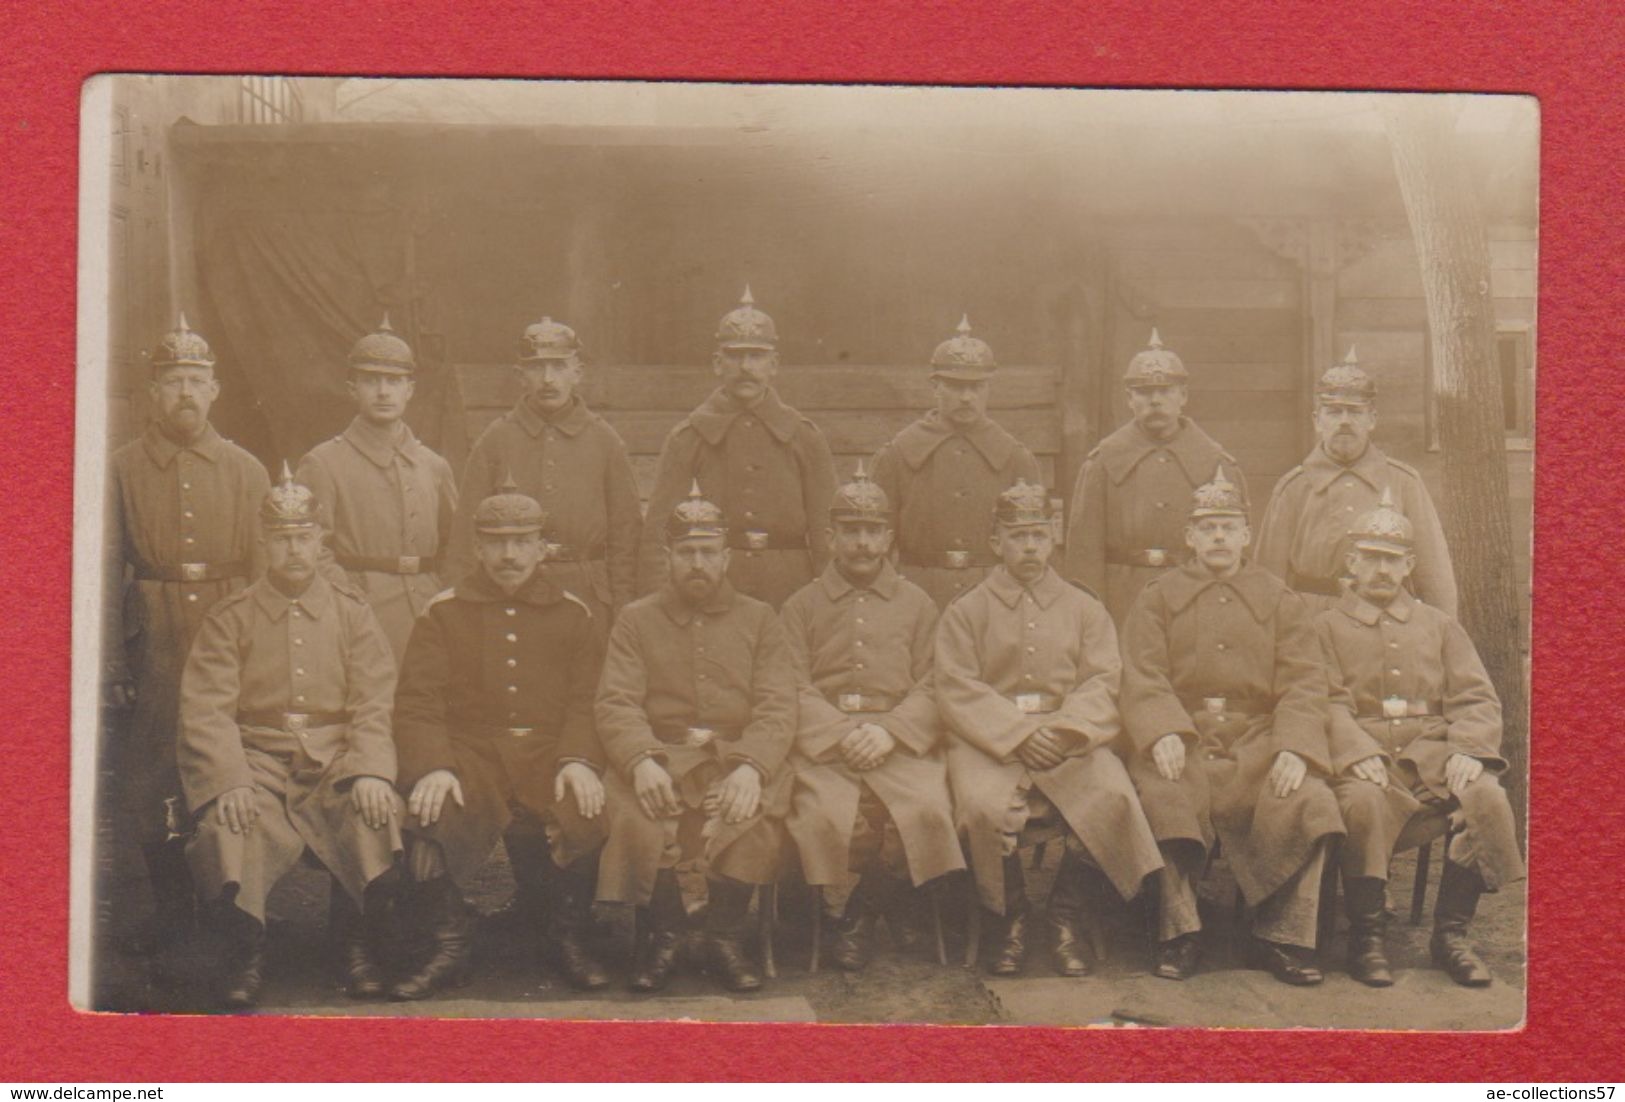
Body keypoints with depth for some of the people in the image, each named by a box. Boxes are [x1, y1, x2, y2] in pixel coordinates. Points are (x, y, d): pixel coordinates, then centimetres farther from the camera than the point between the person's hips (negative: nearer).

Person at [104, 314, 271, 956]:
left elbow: (263, 570, 6)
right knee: (146, 783, 4)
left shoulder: (246, 471, 6)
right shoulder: (123, 469, 4)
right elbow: (106, 570, 1)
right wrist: (111, 662, -4)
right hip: (153, 645, 0)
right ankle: (171, 910, 19)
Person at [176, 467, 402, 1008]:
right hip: (257, 759, 0)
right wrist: (229, 781, -20)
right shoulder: (229, 618, 7)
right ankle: (244, 949, -7)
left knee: (379, 817, -29)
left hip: (335, 759, 1)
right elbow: (206, 711, -3)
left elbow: (373, 705, 1)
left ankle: (359, 940, -3)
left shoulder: (353, 613, 10)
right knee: (226, 827, -32)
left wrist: (370, 772, -17)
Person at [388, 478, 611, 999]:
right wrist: (433, 767, -18)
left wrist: (578, 760, -15)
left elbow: (589, 702, 5)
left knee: (585, 814, -30)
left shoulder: (576, 616, 12)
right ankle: (448, 947, -10)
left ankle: (568, 939, -5)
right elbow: (417, 704, 0)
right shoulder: (443, 614, 9)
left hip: (550, 750, 0)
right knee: (432, 816, -31)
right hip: (469, 751, 0)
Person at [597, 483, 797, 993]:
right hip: (659, 754, 0)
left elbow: (778, 707, 0)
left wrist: (750, 767, -21)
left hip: (738, 755, 0)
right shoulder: (635, 620, 12)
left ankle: (726, 937, -8)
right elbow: (616, 704, -1)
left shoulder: (759, 618, 12)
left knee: (754, 809, -31)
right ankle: (663, 934, -6)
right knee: (634, 815, -31)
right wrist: (641, 762, -23)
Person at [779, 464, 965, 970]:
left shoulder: (918, 605, 16)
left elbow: (931, 688, 7)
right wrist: (843, 734, -14)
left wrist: (888, 731, -12)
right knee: (828, 817, -31)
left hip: (902, 740, 1)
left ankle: (862, 910, -3)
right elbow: (794, 688, 2)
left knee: (928, 810, -28)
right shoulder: (801, 606, 14)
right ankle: (841, 912, -1)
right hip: (822, 740, -1)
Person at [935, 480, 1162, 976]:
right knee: (986, 806, -33)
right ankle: (1009, 922, -7)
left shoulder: (1084, 609, 16)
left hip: (1070, 742, 2)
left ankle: (1069, 922, -8)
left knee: (1111, 796, -29)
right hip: (990, 742, -1)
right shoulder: (964, 613, 10)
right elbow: (959, 691, -2)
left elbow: (1102, 684, 5)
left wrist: (1063, 729, -16)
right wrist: (1019, 734, -15)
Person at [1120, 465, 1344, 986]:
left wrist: (1293, 747, -16)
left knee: (1308, 801, -26)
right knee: (1161, 800, -32)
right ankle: (1179, 934, -15)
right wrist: (1163, 733, -22)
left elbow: (1304, 683, 3)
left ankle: (1282, 937, -11)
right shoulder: (1156, 598, 11)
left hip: (1258, 742, 1)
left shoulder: (1279, 600, 14)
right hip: (1182, 742, -1)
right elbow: (1143, 677, -2)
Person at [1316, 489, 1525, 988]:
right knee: (1363, 802, -36)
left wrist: (1468, 750, -12)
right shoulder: (1326, 627, 11)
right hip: (1365, 756, -3)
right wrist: (1358, 752, -22)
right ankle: (1366, 938, -19)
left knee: (1487, 795, -27)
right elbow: (1328, 703, -3)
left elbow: (1477, 699, 9)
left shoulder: (1440, 625, 20)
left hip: (1433, 754, 3)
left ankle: (1451, 932, -12)